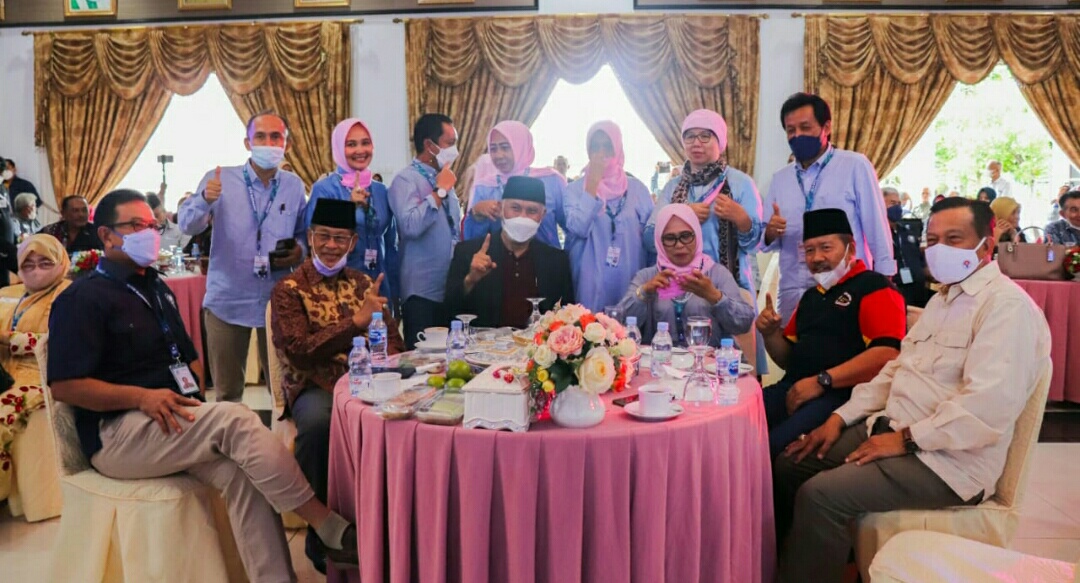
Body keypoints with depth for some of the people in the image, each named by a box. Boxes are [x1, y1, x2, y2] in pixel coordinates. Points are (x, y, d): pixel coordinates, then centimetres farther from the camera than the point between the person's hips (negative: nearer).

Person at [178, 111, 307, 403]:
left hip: (278, 301, 2)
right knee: (227, 392, 10)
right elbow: (188, 225, -10)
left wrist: (300, 251, -8)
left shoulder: (294, 185, 5)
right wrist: (205, 200, -31)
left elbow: (303, 233, 15)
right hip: (227, 301, -1)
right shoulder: (221, 179, -2)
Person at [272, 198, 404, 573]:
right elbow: (299, 353, -12)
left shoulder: (364, 284, 17)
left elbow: (393, 342, 14)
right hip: (315, 387, -3)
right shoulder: (289, 289, 3)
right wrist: (357, 321, -22)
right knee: (318, 421, -38)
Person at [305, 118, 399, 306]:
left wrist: (394, 294, 12)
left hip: (379, 288, 4)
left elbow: (390, 246, 12)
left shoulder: (381, 191, 7)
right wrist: (349, 207, -26)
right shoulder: (324, 189, -7)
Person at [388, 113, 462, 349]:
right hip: (423, 293, -7)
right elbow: (411, 226, -27)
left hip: (451, 289, 8)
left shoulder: (443, 179, 13)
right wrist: (439, 191, -18)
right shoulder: (406, 180, -11)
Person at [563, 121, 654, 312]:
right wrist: (593, 184, -11)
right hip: (591, 282, -1)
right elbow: (578, 228, -14)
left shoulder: (636, 188, 7)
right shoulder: (575, 189, 3)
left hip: (630, 282, 2)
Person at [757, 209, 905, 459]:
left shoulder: (875, 288, -1)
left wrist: (822, 381, -18)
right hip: (794, 389, 7)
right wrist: (771, 333, 8)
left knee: (777, 445, -31)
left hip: (843, 394, -7)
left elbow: (887, 355, -16)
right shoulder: (811, 296, 24)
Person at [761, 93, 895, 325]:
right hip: (793, 292, 4)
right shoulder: (780, 178, 12)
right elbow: (766, 241, 15)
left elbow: (877, 227, -4)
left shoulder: (855, 166, -2)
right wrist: (770, 233, -8)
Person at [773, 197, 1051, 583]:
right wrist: (840, 418, 7)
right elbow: (896, 369, 19)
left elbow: (990, 406, -27)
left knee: (820, 494, -24)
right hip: (892, 430, 10)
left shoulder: (1008, 306, -15)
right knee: (789, 466, 6)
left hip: (949, 460, -9)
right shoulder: (942, 299, 17)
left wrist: (906, 439, -21)